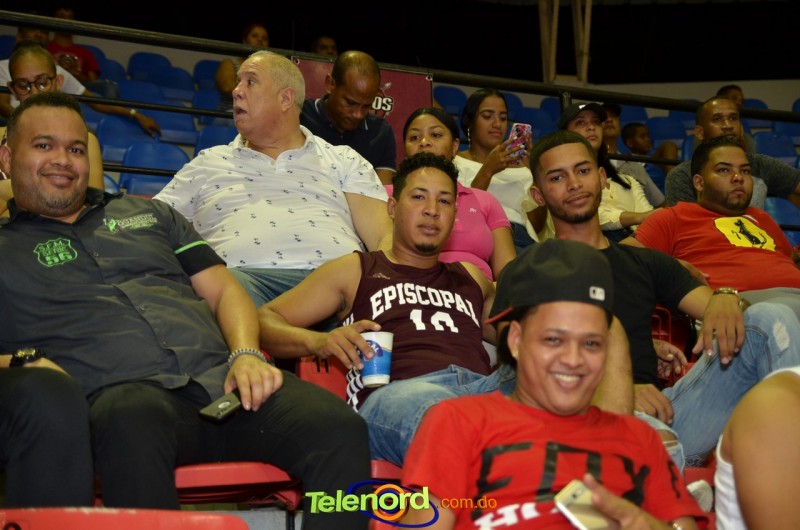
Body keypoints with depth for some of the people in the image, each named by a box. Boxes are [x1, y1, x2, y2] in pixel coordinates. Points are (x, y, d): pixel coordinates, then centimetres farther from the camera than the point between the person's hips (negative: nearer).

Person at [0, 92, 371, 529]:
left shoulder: (148, 213, 30)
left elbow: (222, 290, 22)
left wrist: (246, 354, 2)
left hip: (221, 379, 4)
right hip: (125, 394, -3)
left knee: (340, 428, -26)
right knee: (134, 423, -43)